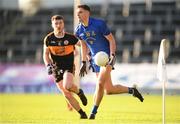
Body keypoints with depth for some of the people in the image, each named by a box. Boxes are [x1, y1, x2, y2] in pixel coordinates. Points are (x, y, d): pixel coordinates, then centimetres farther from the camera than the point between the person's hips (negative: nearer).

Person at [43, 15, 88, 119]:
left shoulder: (70, 38, -11)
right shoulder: (48, 39, -6)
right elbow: (46, 54, 6)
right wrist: (48, 65, -9)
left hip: (69, 66, -2)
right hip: (57, 69, 2)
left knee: (67, 86, -31)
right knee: (67, 95, -4)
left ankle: (79, 92, 3)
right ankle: (82, 113, 12)